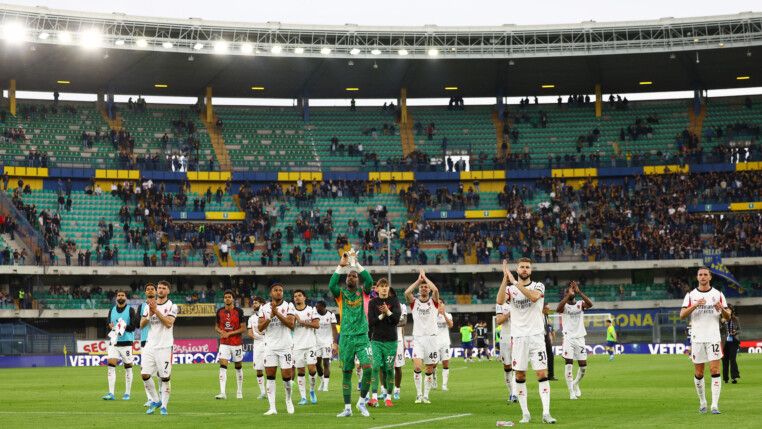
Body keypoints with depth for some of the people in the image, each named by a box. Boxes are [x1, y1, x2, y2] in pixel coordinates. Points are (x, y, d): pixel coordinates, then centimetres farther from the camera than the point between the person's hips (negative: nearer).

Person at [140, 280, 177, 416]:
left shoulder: (172, 306, -1)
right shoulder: (150, 305, 13)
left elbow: (168, 323, -16)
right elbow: (141, 324, 9)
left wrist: (156, 310, -19)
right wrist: (149, 314, -8)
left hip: (164, 346, -4)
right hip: (150, 345, 4)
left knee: (165, 378, -4)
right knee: (145, 375, -3)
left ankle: (164, 406, 7)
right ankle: (155, 400, 16)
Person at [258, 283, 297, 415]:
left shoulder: (289, 306, 0)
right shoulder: (264, 308, 7)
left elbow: (291, 324, -13)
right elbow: (260, 328, 0)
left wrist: (277, 313, -19)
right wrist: (271, 316, -14)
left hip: (286, 346, -2)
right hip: (270, 346, 2)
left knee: (286, 376, -2)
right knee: (270, 376, -2)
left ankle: (289, 400, 24)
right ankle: (272, 408, 0)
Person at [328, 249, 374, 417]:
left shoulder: (363, 293, 5)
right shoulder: (341, 294, 4)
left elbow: (369, 281, -16)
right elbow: (331, 285, -18)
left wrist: (356, 263, -18)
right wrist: (341, 265, -21)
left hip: (362, 337, 0)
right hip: (346, 338, 0)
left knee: (368, 368, -15)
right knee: (346, 372, 5)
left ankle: (361, 402, 4)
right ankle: (347, 408, 13)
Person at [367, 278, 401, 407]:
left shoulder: (394, 301, 4)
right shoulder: (373, 302, 5)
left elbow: (396, 319, -6)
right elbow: (371, 321, -3)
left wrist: (388, 312, -20)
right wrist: (382, 315, -16)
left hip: (391, 340, 0)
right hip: (376, 340, 0)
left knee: (389, 368, 2)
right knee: (375, 367, -12)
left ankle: (388, 397, 11)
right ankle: (374, 397, -15)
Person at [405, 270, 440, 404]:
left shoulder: (433, 302, 8)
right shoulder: (414, 302, 8)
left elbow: (435, 290, -13)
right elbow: (407, 292, -12)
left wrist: (425, 277, -3)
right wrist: (419, 280, -5)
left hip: (431, 338, 1)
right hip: (418, 338, -1)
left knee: (429, 369, 2)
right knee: (417, 367, -16)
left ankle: (426, 396, 12)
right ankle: (419, 394, -3)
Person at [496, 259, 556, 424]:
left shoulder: (538, 286, 4)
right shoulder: (510, 288, 7)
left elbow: (534, 297, -20)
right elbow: (500, 300, -15)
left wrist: (515, 282, -23)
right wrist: (506, 278, -22)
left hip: (536, 336, -1)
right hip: (518, 337, 1)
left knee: (542, 374, -7)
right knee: (520, 376, 2)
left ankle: (546, 413, -7)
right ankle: (525, 413, 10)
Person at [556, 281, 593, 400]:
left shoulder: (580, 304, 6)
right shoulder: (564, 306, 0)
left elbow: (590, 304, -17)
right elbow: (558, 309, -25)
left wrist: (578, 291, -24)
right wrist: (568, 294, -27)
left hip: (580, 338, 3)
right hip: (568, 338, -3)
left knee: (583, 365, 3)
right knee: (569, 363, -11)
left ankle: (576, 384, 30)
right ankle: (571, 391, -7)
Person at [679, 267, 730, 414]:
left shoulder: (718, 294, 6)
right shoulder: (691, 295, 6)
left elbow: (728, 317, 5)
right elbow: (682, 315, -5)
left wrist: (722, 309, -18)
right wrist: (695, 305, -21)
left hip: (713, 338, -1)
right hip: (697, 339, 1)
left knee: (715, 370, -10)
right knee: (699, 373, 6)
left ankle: (715, 405, -11)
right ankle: (702, 402, 22)